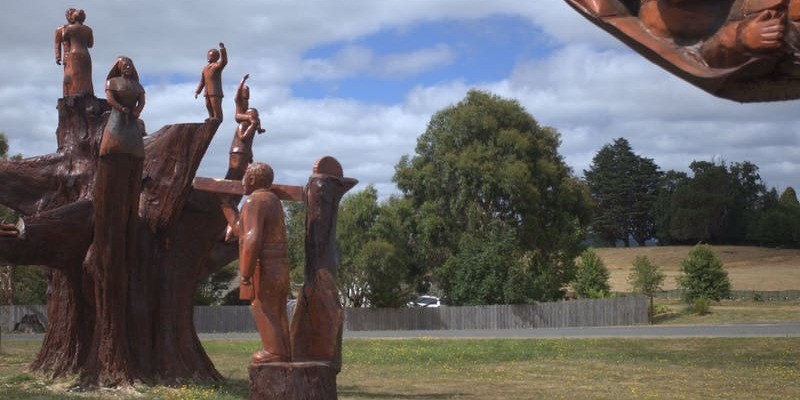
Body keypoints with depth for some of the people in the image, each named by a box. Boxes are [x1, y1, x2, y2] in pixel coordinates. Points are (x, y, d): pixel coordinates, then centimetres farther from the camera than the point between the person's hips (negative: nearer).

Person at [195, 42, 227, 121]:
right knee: (209, 109, 8)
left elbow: (224, 61, -23)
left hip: (216, 93, -7)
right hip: (207, 93, 7)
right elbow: (202, 82, 22)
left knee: (217, 111, -9)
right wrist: (197, 92, 13)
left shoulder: (217, 65, 0)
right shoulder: (205, 68, 22)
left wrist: (222, 49, -32)